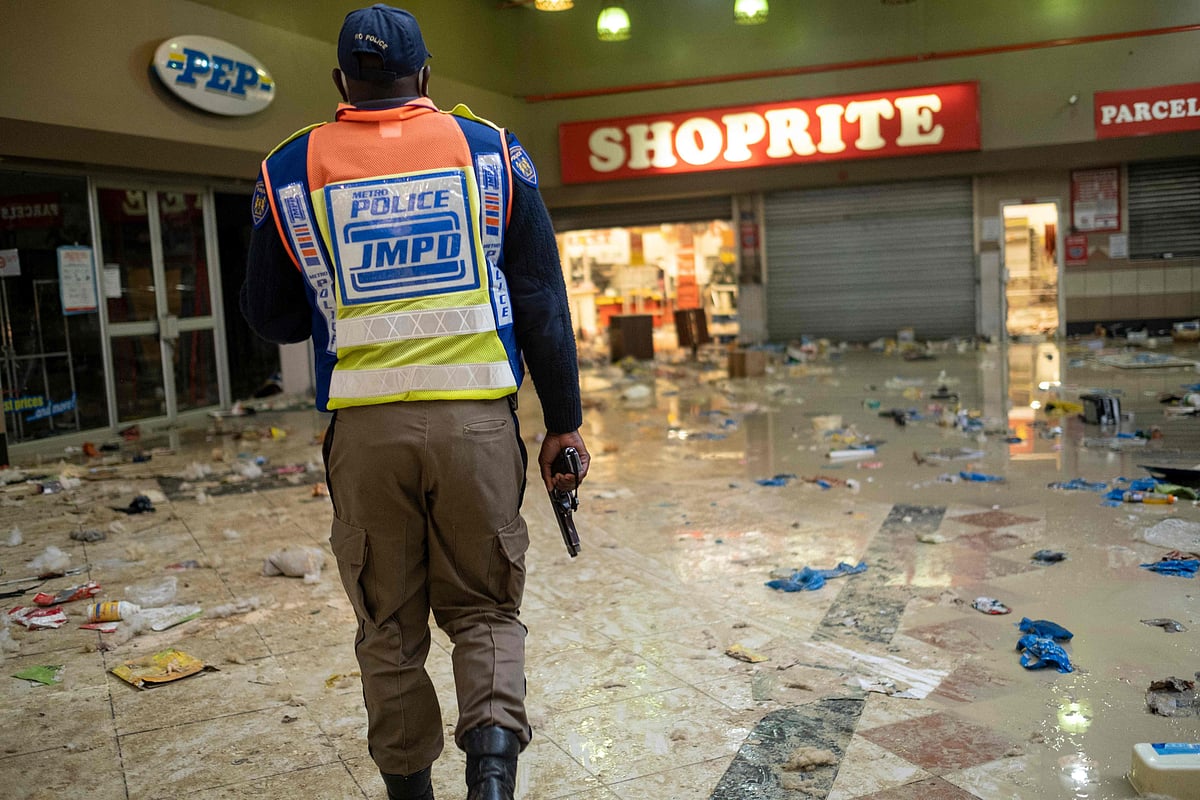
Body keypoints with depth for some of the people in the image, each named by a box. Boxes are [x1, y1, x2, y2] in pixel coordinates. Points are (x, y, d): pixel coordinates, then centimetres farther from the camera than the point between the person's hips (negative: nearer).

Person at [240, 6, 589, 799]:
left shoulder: (292, 168, 6)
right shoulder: (490, 148, 5)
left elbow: (271, 316, 13)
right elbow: (543, 299, 3)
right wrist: (564, 421, 7)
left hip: (364, 427, 1)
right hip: (477, 418, 0)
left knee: (389, 627, 15)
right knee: (485, 609, 13)